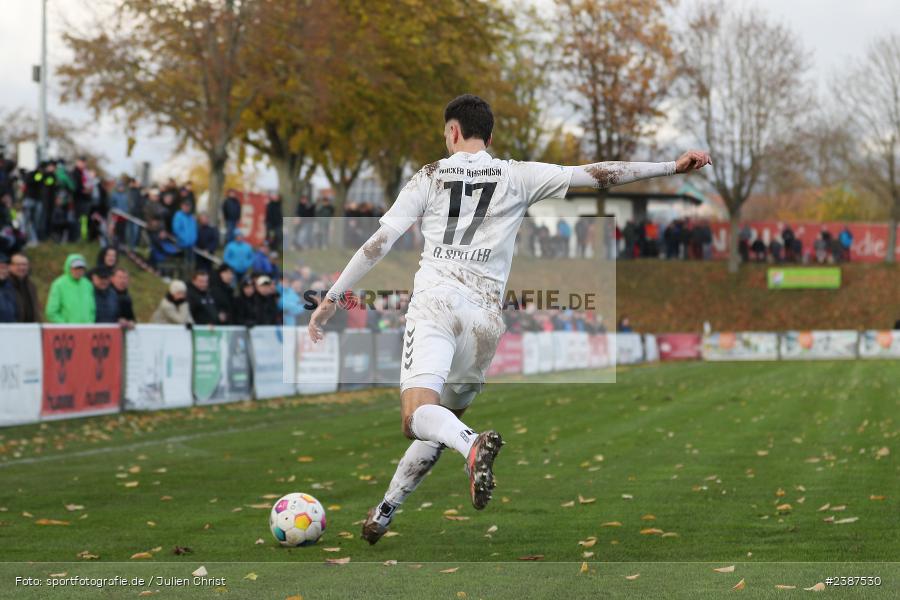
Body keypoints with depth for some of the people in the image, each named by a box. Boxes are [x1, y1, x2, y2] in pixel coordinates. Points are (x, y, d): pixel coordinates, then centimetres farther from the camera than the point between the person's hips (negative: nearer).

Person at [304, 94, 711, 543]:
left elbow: (378, 243, 6)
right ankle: (383, 512, 17)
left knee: (417, 416, -19)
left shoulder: (429, 177, 12)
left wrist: (332, 299, 10)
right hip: (485, 316, 3)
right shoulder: (517, 176, 14)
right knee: (443, 420, 18)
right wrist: (673, 167, 9)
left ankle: (473, 445, -50)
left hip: (435, 302, -3)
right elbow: (595, 175, 8)